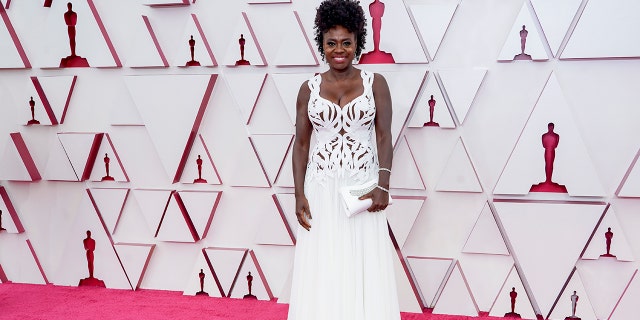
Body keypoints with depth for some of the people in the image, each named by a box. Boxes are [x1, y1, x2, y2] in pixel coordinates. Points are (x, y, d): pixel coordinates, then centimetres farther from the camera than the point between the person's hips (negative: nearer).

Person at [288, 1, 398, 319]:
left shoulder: (376, 83, 2)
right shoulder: (309, 88, 6)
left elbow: (384, 137, -4)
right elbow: (301, 144, 5)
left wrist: (382, 185, -17)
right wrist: (299, 195, -4)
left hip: (363, 189, -1)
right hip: (321, 190, 1)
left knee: (365, 271, 2)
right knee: (321, 273, 3)